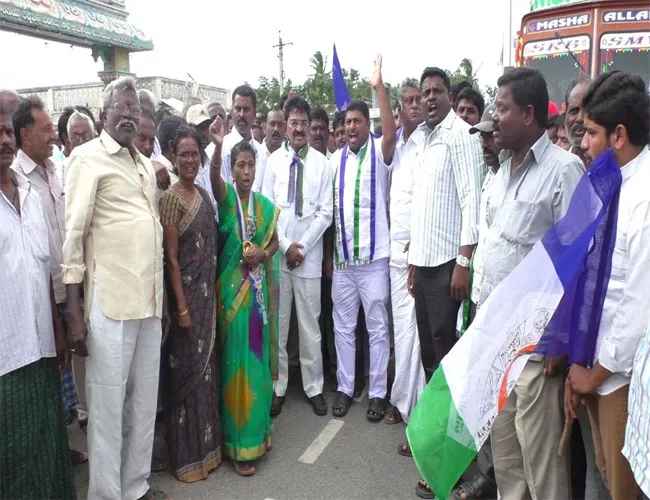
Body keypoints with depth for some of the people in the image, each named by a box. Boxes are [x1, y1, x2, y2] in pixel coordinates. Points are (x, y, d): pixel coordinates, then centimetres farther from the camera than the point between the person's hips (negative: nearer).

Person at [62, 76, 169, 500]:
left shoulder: (146, 165, 16)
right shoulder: (88, 157, -4)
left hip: (149, 299, 7)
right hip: (110, 300, -6)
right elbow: (74, 234, -9)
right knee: (108, 401, 4)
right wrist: (74, 309, -13)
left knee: (145, 399, 14)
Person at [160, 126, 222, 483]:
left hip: (207, 293, 7)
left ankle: (207, 446, 31)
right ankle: (187, 455, 20)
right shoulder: (171, 199, -12)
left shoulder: (203, 195, 9)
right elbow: (170, 257, -15)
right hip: (185, 293, -7)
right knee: (187, 369, 4)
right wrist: (181, 307, -16)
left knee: (206, 366, 15)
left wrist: (211, 296, 12)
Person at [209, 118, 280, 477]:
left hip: (258, 287, 4)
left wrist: (263, 253, -8)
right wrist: (217, 146, -45)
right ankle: (238, 441, 12)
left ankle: (257, 430, 28)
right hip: (231, 287, -4)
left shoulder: (265, 205, 6)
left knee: (257, 358, 11)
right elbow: (214, 174, -26)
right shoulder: (225, 196, -4)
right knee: (236, 360, 1)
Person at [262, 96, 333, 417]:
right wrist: (285, 246, -5)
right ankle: (278, 387, 21)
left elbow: (325, 213, 0)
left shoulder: (322, 163, 0)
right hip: (277, 252, 1)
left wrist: (302, 246, -6)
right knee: (277, 324, 7)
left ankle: (313, 387, 21)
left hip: (309, 255, -1)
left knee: (310, 325, 6)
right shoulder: (274, 160, 2)